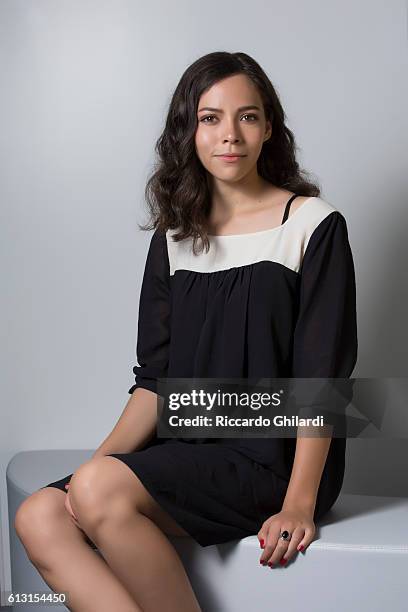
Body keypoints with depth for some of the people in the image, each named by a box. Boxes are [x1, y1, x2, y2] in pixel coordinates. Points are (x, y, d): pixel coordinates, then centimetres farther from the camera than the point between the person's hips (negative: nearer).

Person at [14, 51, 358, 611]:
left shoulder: (313, 225, -1)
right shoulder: (173, 238, 13)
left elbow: (321, 380, -8)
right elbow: (156, 378, 8)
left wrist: (299, 504, -16)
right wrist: (101, 458, -7)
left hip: (273, 458, -5)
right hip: (188, 451, 5)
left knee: (102, 490, -27)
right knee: (40, 518, -17)